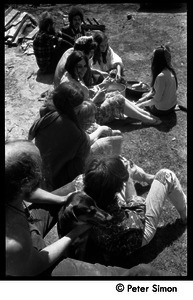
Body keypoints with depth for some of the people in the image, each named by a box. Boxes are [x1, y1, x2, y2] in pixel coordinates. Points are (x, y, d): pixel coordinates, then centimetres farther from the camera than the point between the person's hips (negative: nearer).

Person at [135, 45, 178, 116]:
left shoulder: (161, 76, -32)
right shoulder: (169, 70, -4)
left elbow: (156, 100, -24)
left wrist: (141, 104, -11)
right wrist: (142, 99, 4)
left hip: (162, 110, -8)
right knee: (144, 95, 25)